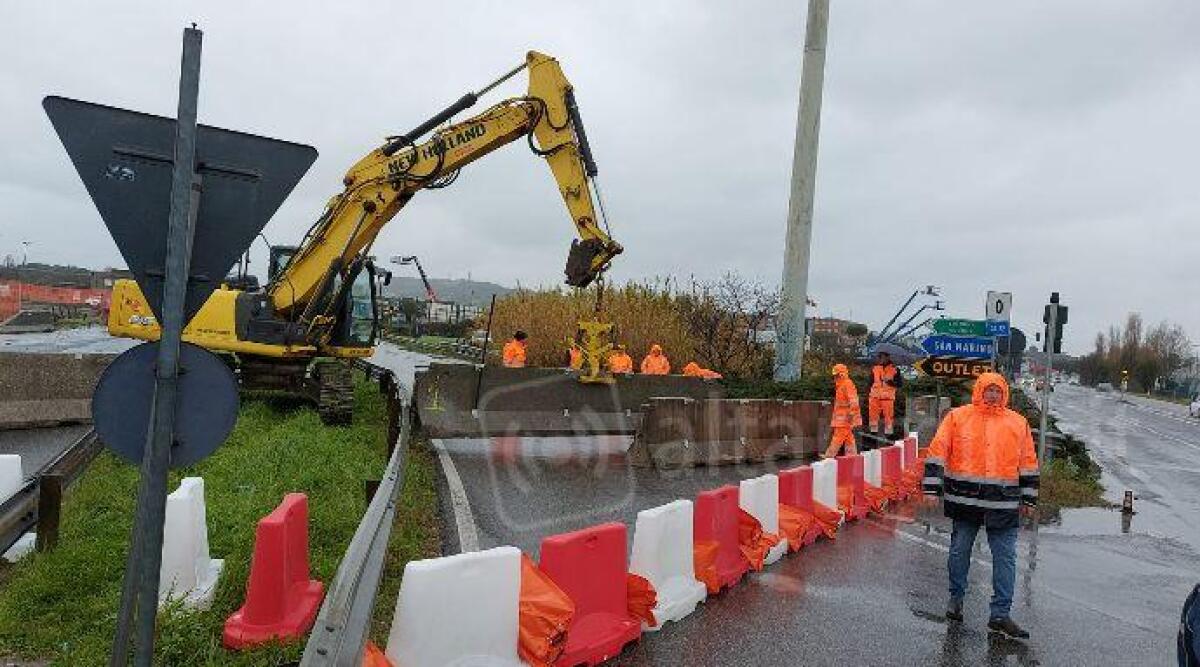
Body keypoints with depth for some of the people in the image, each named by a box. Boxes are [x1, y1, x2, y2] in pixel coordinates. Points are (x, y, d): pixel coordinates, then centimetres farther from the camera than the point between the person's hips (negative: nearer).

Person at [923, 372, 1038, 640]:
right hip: (965, 499, -1)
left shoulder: (1018, 422, 8)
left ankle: (1000, 614, 11)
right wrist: (932, 487, -5)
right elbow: (937, 452, 0)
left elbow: (1028, 462, 14)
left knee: (1005, 557, 2)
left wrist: (1028, 498, 14)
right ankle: (955, 598, 30)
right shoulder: (957, 417, 1)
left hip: (1004, 504, 1)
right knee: (959, 551, 10)